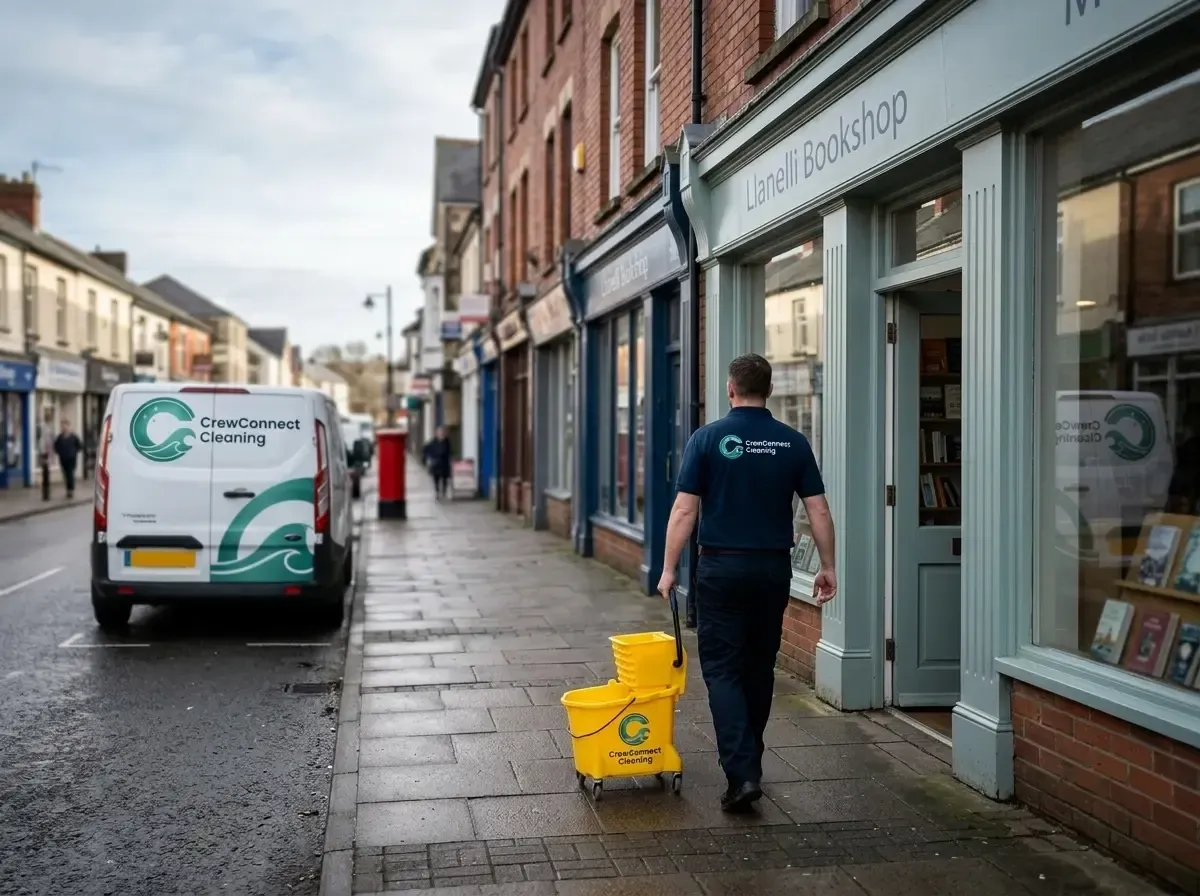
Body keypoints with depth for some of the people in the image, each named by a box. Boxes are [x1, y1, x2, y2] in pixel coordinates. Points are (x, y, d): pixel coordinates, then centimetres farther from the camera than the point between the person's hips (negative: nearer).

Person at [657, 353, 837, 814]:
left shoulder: (707, 438, -7)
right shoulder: (793, 443, 1)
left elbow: (685, 509, -10)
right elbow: (818, 510, -1)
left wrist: (669, 568, -4)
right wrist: (828, 567, 8)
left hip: (721, 567, -3)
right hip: (773, 568, 3)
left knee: (722, 670, 0)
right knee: (759, 668, 16)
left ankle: (742, 772, -13)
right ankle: (748, 761, 28)